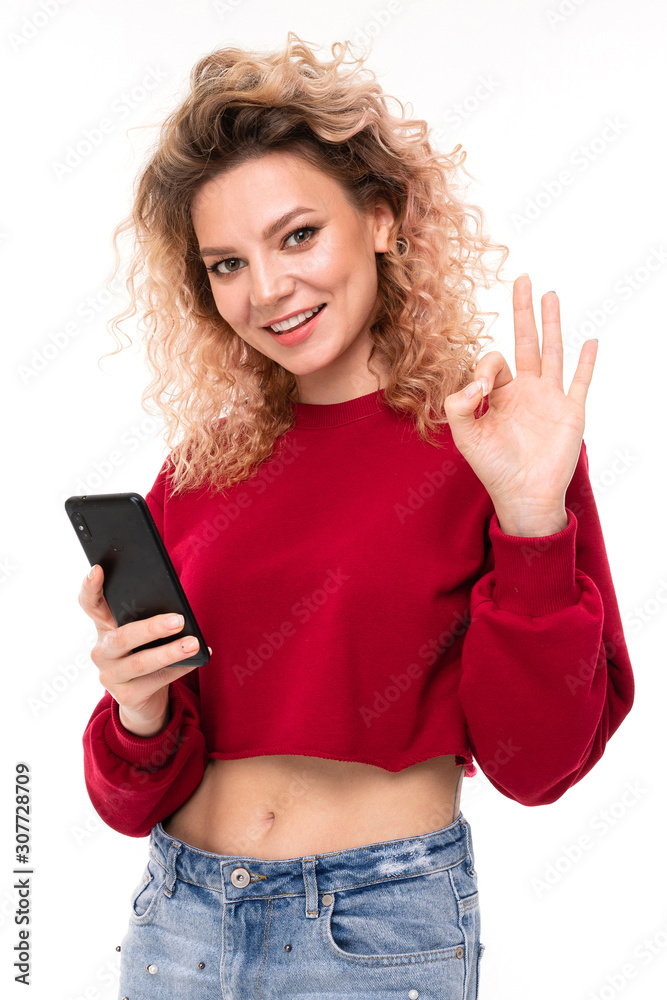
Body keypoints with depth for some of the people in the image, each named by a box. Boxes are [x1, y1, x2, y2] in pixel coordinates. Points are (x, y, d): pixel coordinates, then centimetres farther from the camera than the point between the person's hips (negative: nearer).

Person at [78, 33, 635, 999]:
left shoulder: (491, 437, -8)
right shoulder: (200, 470, 0)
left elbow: (536, 762, -12)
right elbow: (136, 803, 4)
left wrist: (532, 521, -23)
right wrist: (140, 716, -17)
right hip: (178, 913, 3)